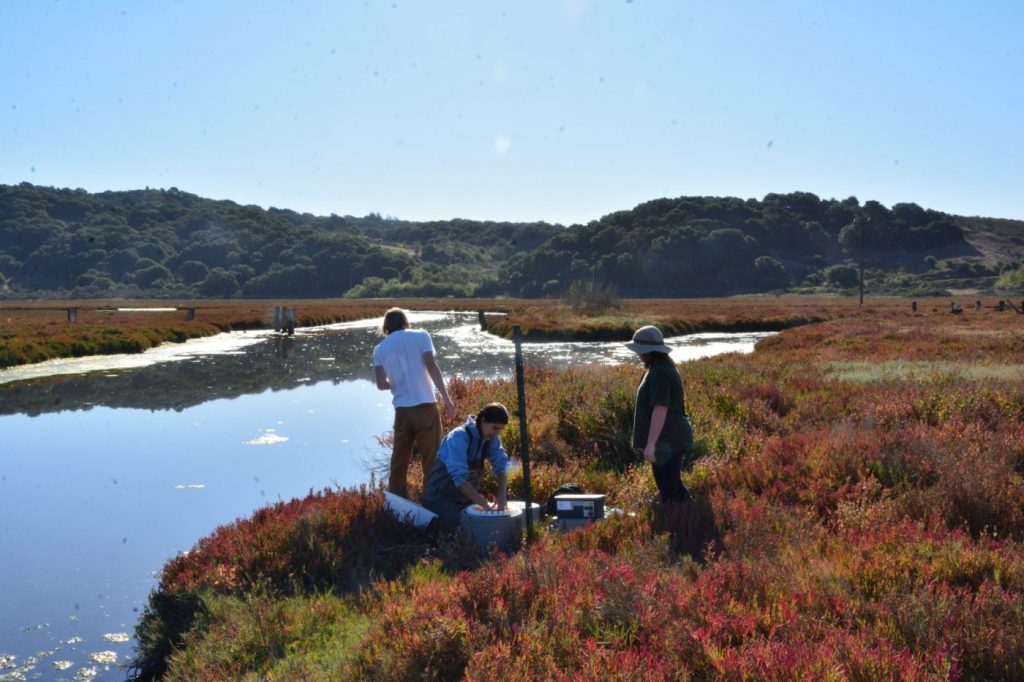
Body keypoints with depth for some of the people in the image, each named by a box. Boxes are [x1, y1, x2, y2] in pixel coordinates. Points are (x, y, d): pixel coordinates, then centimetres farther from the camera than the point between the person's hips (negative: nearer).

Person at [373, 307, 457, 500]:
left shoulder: (380, 349, 9)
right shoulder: (420, 336, 3)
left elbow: (381, 384, -2)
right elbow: (432, 367, -8)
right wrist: (447, 399, -7)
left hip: (401, 410, 3)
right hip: (425, 406, -3)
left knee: (399, 462, 12)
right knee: (432, 461, 4)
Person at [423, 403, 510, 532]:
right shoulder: (459, 437, -28)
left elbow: (501, 466, -10)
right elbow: (459, 478, -36)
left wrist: (502, 496, -27)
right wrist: (485, 504, -37)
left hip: (469, 493, 7)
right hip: (443, 494, -7)